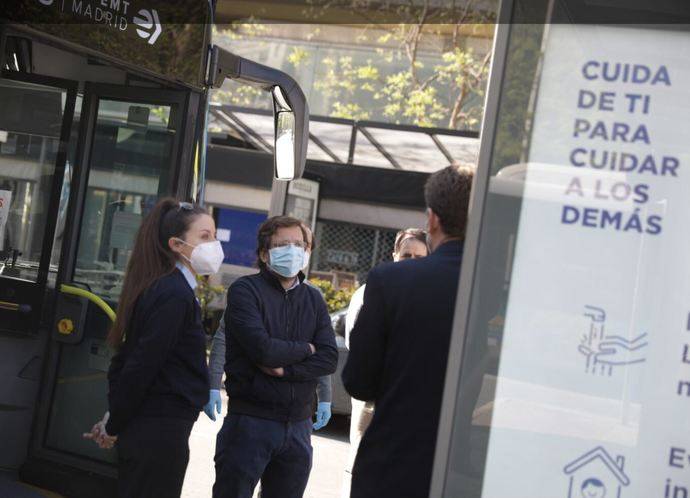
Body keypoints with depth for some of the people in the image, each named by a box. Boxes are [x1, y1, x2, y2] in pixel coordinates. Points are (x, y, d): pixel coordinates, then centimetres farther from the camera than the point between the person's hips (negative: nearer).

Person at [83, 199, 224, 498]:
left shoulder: (159, 288, 10)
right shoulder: (176, 296, -18)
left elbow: (127, 356, 12)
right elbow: (142, 366, -19)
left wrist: (114, 422, 10)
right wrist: (113, 426, -8)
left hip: (142, 426, 9)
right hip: (161, 430, -9)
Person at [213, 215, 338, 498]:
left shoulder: (313, 299, 10)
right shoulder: (245, 290, -6)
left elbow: (329, 359, -1)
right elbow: (262, 349, -20)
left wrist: (285, 370, -15)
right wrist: (305, 349, -4)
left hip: (298, 426, 5)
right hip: (250, 420, -5)